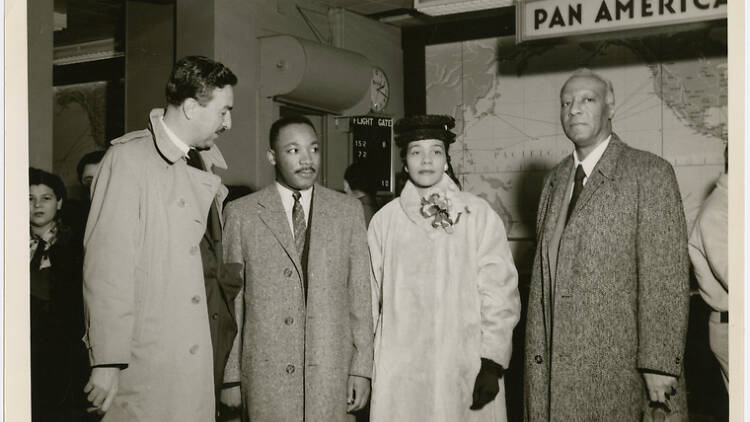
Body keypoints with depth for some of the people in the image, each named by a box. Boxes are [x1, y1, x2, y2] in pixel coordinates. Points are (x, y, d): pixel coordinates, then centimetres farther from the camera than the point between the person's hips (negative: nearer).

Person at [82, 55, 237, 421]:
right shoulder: (129, 157, -9)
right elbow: (107, 264, -15)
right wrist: (107, 361, -17)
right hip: (144, 360, -7)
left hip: (192, 360, 7)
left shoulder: (197, 166, 14)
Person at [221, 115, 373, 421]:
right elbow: (231, 299, 2)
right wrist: (230, 376, 1)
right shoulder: (241, 213, 2)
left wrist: (362, 368, -1)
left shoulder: (348, 210, 5)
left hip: (333, 374, 1)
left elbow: (360, 294, 4)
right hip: (265, 375, -1)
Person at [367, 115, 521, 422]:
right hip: (399, 371, 1)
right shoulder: (384, 220, 3)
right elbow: (370, 296, 8)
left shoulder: (479, 214, -3)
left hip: (466, 367, -1)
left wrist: (492, 364, -9)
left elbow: (500, 290, -4)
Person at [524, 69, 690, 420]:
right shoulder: (555, 179, 12)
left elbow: (666, 278, -11)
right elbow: (543, 274, 12)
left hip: (616, 365, -5)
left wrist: (659, 366, -15)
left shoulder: (649, 173, -6)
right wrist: (536, 350, 8)